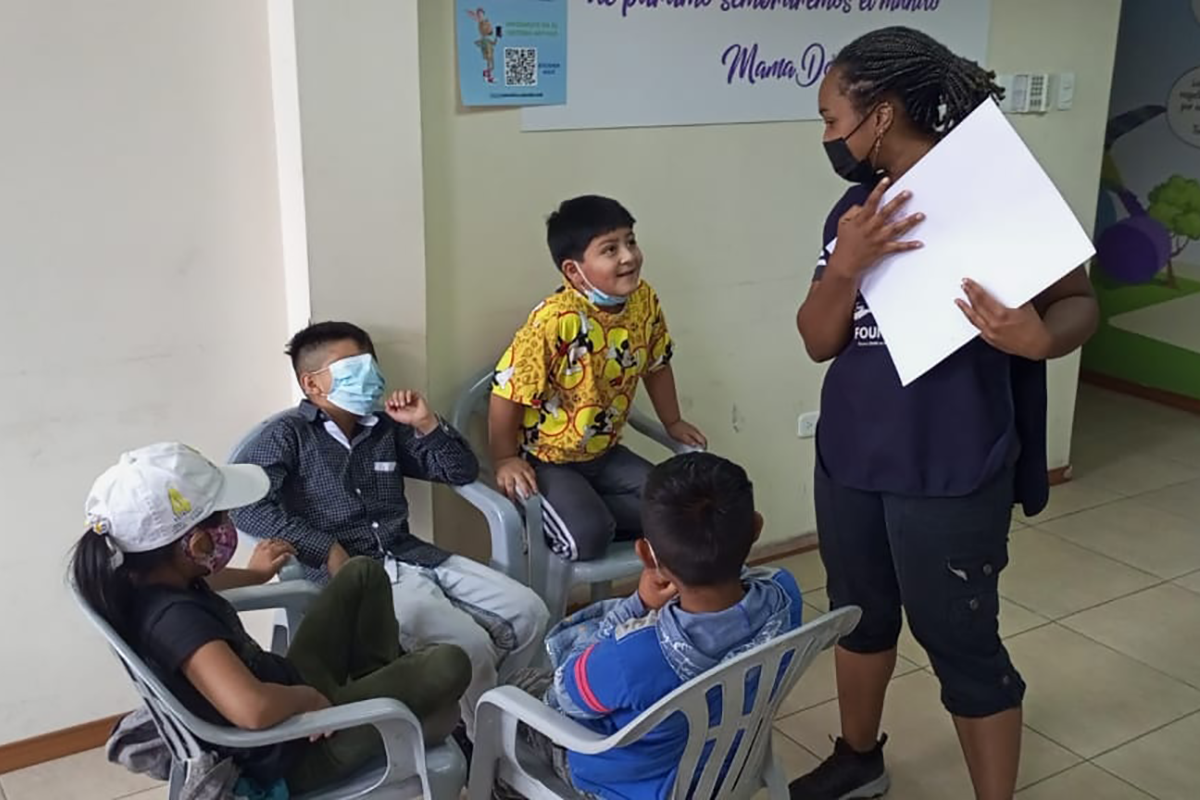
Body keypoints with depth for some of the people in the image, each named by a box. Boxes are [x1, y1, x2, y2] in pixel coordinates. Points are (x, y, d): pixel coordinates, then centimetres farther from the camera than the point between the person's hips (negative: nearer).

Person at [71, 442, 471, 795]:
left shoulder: (146, 577, -8)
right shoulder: (176, 618, -36)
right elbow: (253, 708, -51)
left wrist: (252, 575, 31)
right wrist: (309, 697, -30)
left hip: (288, 692, 9)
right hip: (291, 755, -9)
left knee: (364, 574, 13)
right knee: (448, 667, -15)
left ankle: (392, 683, 28)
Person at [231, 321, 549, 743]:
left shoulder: (387, 428, 15)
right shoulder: (288, 435, -1)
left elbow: (462, 471, 18)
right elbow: (245, 502, -17)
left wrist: (427, 424, 1)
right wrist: (327, 550, -20)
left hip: (413, 556, 7)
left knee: (529, 612, -4)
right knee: (470, 645, -24)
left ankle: (482, 710, 17)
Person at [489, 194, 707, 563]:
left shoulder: (644, 301, -7)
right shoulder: (554, 320, -28)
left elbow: (657, 365, 10)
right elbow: (509, 390, -23)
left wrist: (673, 423, 16)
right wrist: (505, 460, -17)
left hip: (604, 453, 7)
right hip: (546, 460, -7)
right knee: (587, 538, -25)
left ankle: (585, 510, 5)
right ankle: (538, 520, 4)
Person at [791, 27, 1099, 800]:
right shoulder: (855, 208, 5)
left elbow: (1080, 301, -9)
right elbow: (819, 341, 0)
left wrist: (1041, 339, -31)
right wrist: (845, 265, -18)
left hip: (950, 475, -7)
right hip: (847, 458, 7)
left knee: (962, 646, 5)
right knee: (859, 615, 22)